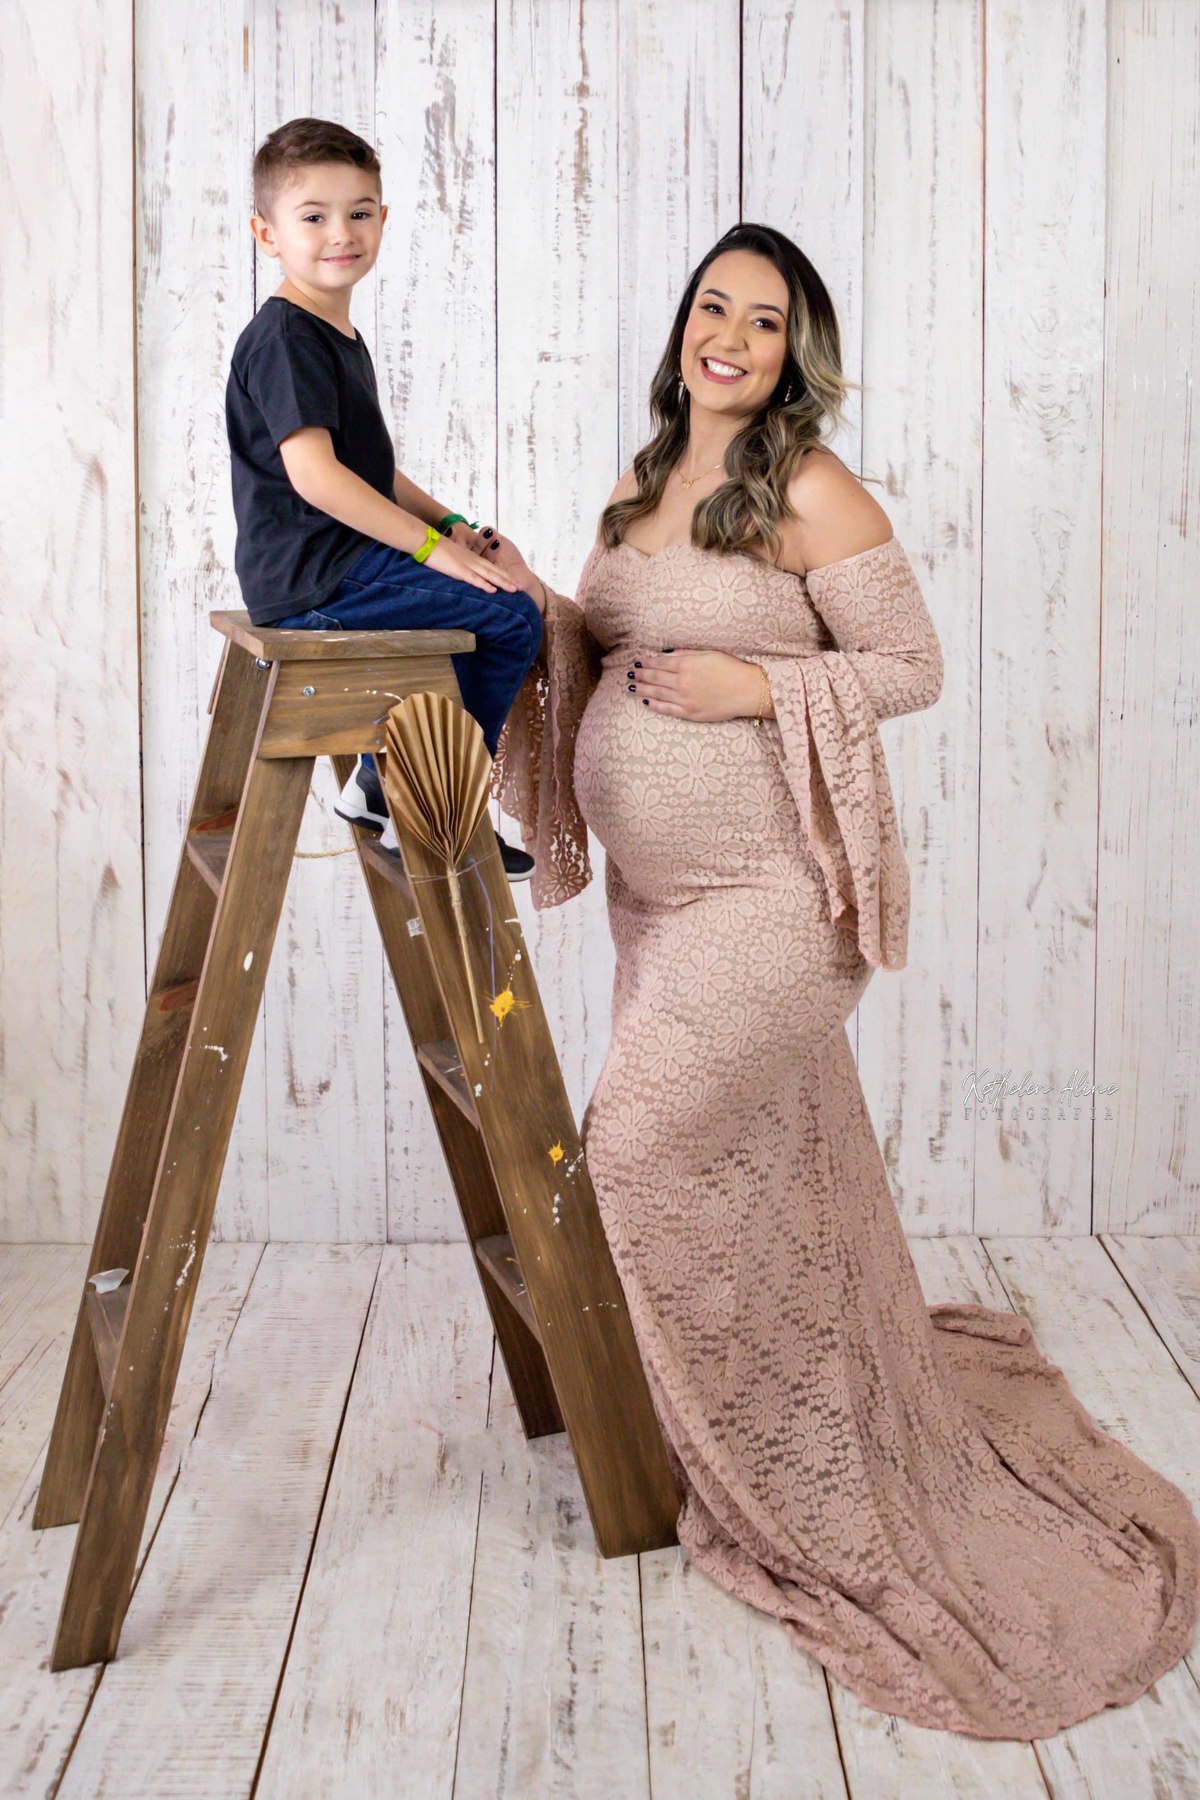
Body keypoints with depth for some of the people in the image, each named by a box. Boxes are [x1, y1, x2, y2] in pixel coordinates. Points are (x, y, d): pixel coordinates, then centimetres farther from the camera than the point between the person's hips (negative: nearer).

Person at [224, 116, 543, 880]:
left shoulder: (340, 338, 18)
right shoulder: (283, 339, -14)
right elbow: (313, 473, -24)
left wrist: (449, 522, 10)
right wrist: (432, 545, -22)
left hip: (336, 564, 10)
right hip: (310, 575, -10)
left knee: (472, 604, 23)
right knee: (513, 616, -13)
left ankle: (380, 782, 24)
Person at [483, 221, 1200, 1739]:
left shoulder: (810, 493, -12)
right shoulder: (642, 486, 11)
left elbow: (914, 666, -10)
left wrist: (760, 685, -20)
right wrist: (539, 607, -1)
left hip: (769, 898, -8)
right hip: (656, 892, 8)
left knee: (644, 1153, -8)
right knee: (738, 1166, 16)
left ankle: (740, 1465, 12)